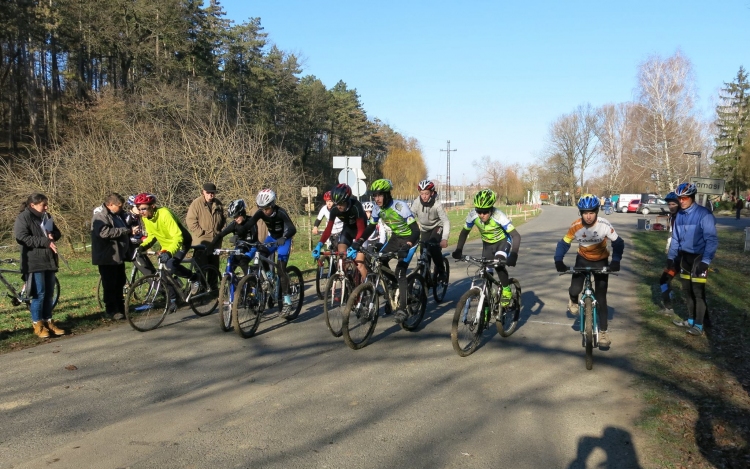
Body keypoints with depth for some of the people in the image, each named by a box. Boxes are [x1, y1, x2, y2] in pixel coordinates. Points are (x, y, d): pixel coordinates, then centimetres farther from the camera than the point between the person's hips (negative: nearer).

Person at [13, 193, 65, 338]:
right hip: (34, 262, -7)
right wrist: (45, 241, -21)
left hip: (49, 260, 7)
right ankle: (38, 325, 5)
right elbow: (22, 237, -16)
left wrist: (52, 236, -4)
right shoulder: (23, 217, -6)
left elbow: (57, 232, 21)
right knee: (39, 294, -5)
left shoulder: (46, 216, 15)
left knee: (49, 293, 9)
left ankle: (48, 322, 18)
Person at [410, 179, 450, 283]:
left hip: (437, 227, -3)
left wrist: (444, 239, -48)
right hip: (425, 229, 3)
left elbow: (446, 221, -34)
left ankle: (441, 271, -5)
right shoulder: (416, 203, -22)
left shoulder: (436, 204, -27)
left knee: (434, 247, -27)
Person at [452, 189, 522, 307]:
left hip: (503, 241, -4)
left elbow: (516, 236, -36)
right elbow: (464, 232, -12)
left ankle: (506, 290, -6)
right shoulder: (472, 215, -26)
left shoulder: (499, 216, -35)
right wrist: (458, 251, -26)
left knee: (499, 264, -28)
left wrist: (513, 255, -50)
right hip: (487, 243, 4)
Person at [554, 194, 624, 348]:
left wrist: (616, 261, -31)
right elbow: (563, 243, -14)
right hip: (583, 259, 1)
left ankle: (603, 332, 8)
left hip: (601, 261, -1)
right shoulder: (575, 226, -24)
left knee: (601, 298, -3)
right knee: (574, 290, -17)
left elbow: (618, 243, -17)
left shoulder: (604, 225, -26)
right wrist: (558, 261, -29)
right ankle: (573, 300, 22)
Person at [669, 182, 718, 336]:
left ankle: (698, 325, 5)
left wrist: (706, 261, -23)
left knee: (698, 292, -3)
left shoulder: (704, 214, -16)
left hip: (699, 257, -6)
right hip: (684, 256, 7)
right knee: (687, 290, 13)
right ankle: (691, 320, 26)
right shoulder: (680, 214, 5)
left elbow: (712, 240, -18)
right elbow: (675, 237, 14)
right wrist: (671, 257, 11)